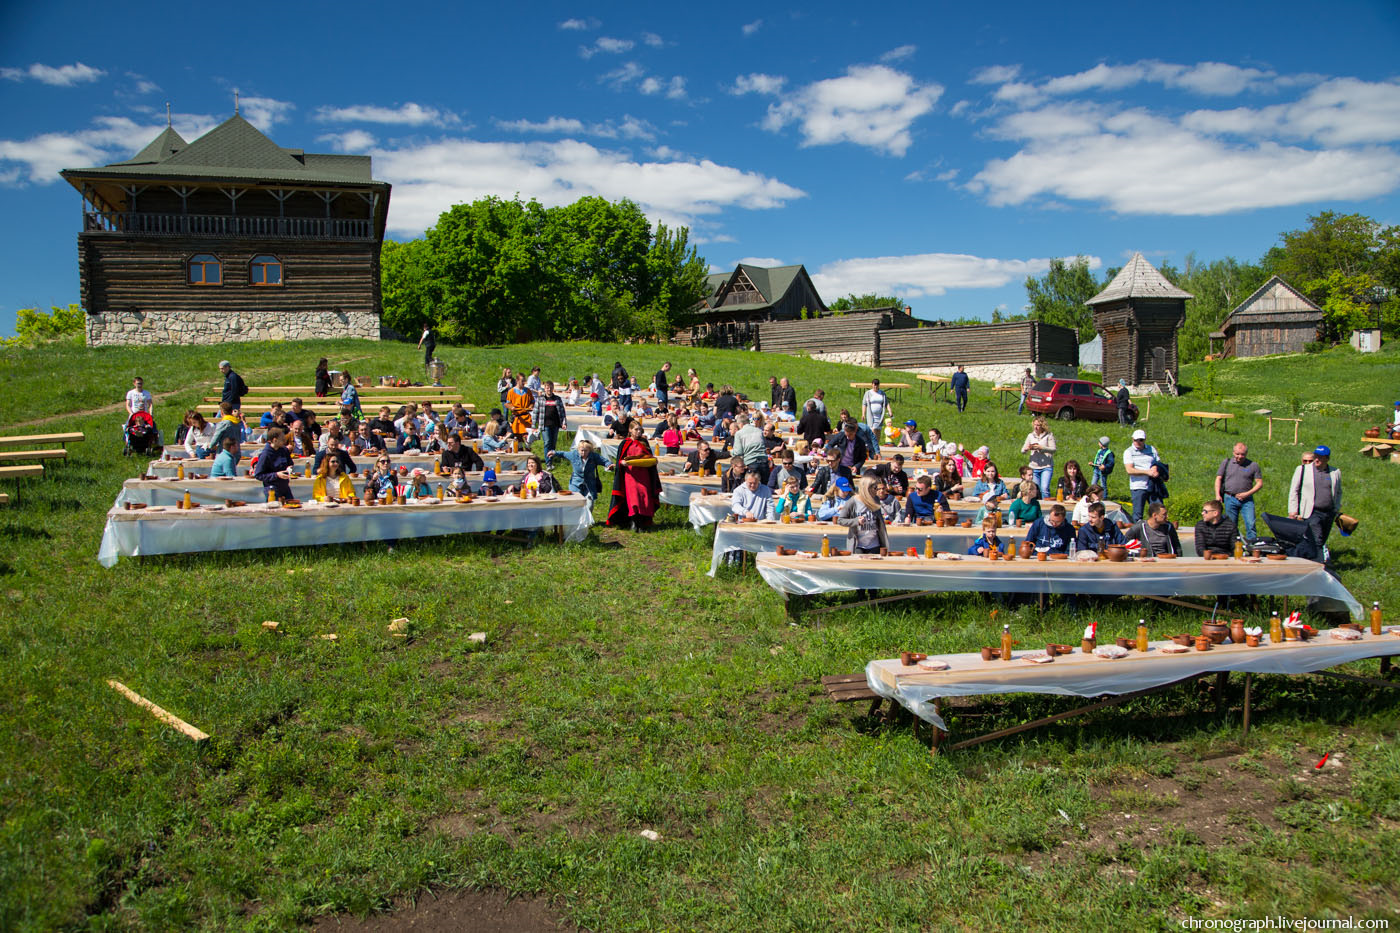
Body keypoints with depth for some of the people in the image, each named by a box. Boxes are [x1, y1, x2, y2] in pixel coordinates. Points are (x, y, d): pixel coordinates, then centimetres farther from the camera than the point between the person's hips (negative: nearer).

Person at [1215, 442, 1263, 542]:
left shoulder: (1253, 465, 4)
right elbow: (1218, 479, 9)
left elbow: (1260, 483, 3)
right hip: (1230, 499, 1)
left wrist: (1247, 494, -9)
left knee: (1251, 524, -11)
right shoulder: (1226, 462, 7)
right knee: (1231, 525, 5)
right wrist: (1217, 495, -3)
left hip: (1247, 500, -1)